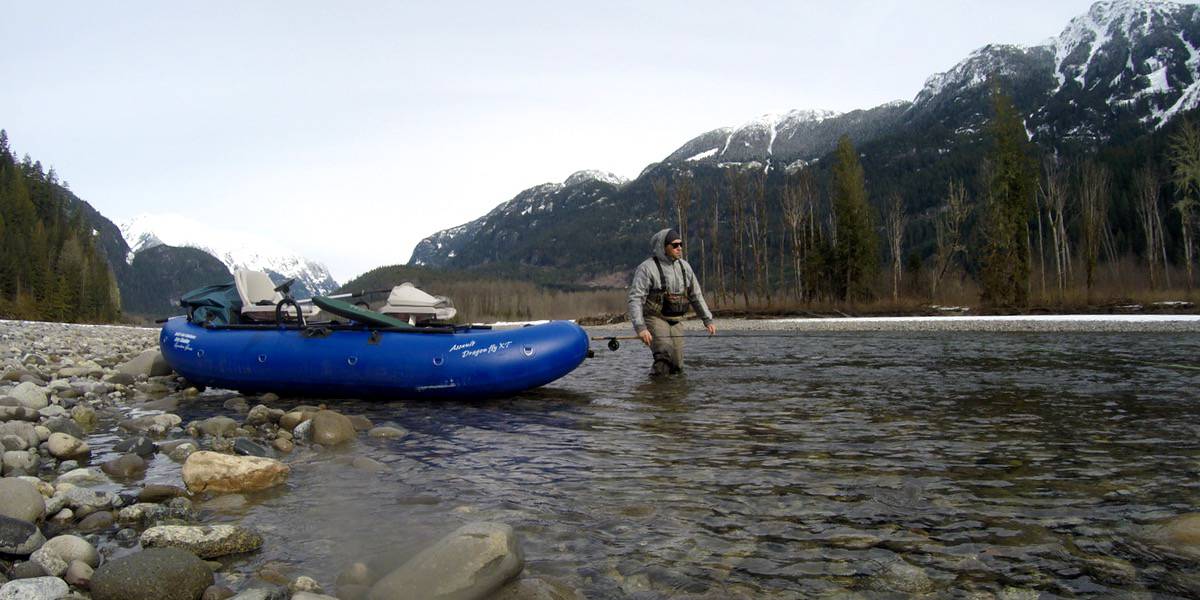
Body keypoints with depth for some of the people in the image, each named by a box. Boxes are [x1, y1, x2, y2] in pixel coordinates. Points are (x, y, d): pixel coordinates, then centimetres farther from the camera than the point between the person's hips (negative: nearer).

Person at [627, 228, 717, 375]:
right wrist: (640, 327, -28)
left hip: (676, 321, 6)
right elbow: (635, 299, -17)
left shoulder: (684, 266, 8)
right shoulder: (647, 268, -11)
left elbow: (696, 296, 17)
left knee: (677, 366, 1)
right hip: (655, 318, -6)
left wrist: (708, 320, 12)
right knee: (665, 354, -27)